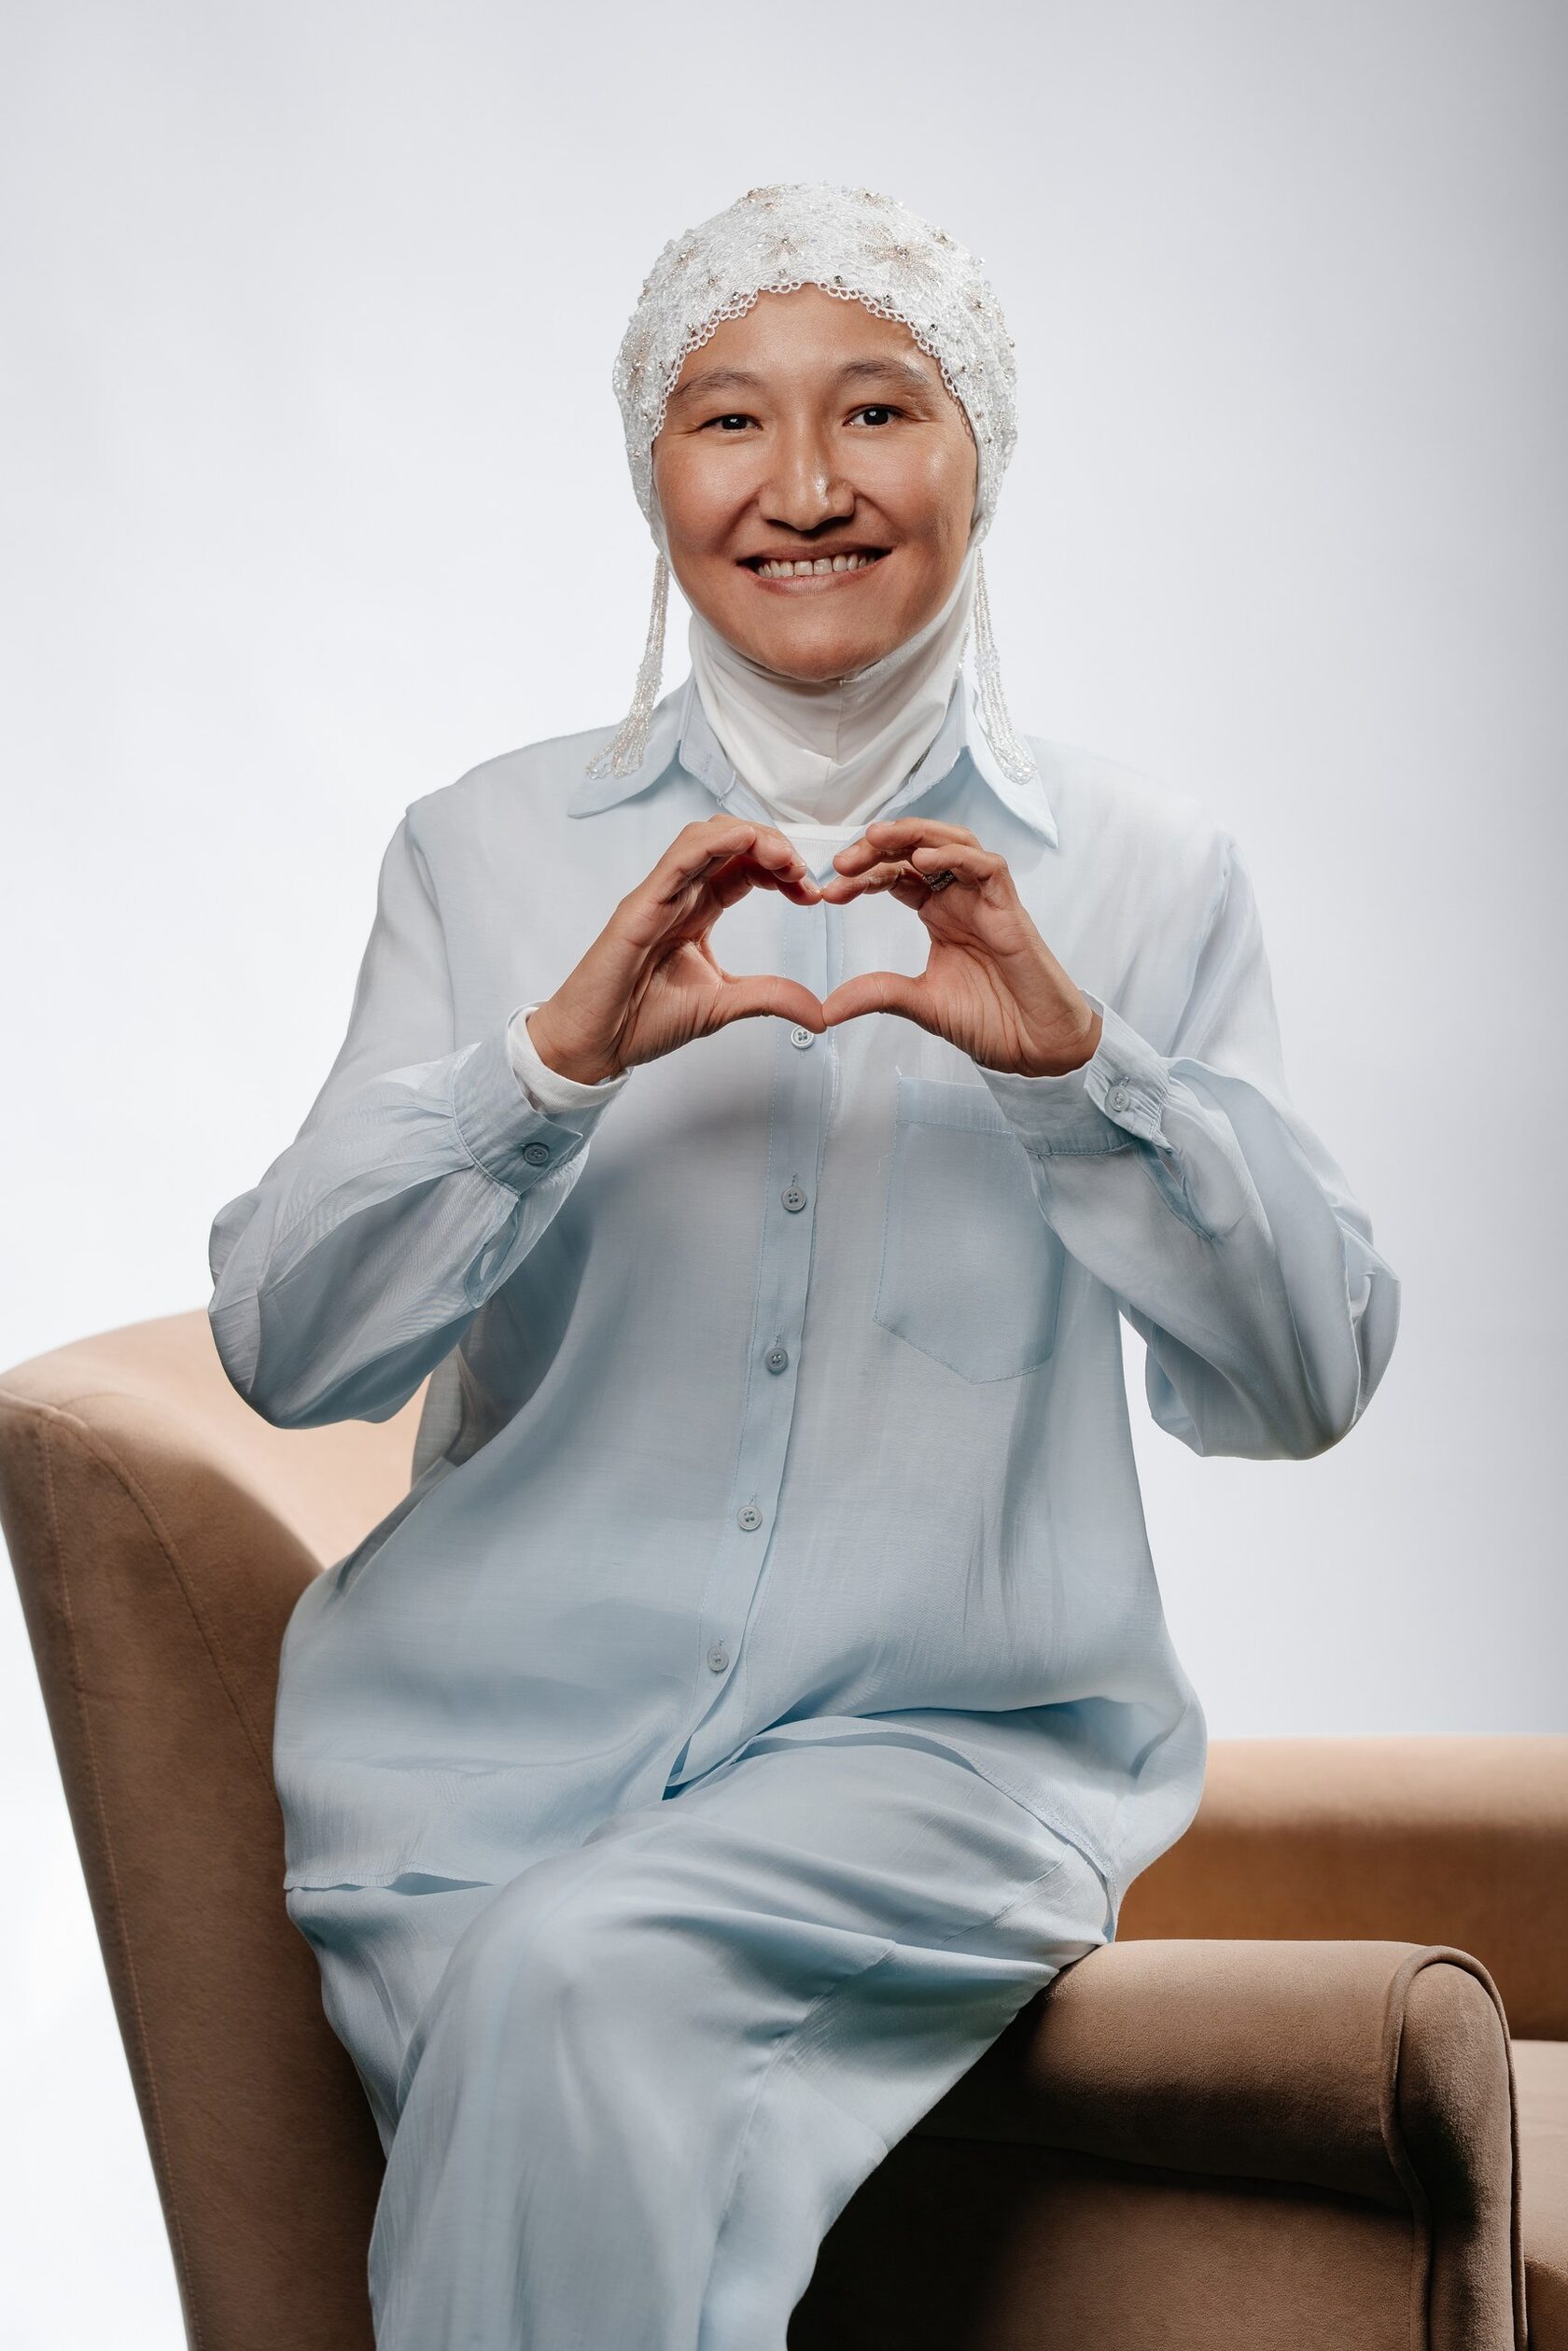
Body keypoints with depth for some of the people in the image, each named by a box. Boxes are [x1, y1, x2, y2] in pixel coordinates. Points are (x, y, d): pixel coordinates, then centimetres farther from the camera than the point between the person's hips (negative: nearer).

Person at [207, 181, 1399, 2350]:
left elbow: (1302, 1389, -1)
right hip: (498, 1735, 1)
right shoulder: (488, 848, 10)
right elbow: (282, 1350, -1)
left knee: (584, 1971, -30)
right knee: (586, 2104, -28)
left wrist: (1077, 1058, -15)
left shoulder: (1149, 882, 9)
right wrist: (560, 1051, -15)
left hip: (953, 1743, -1)